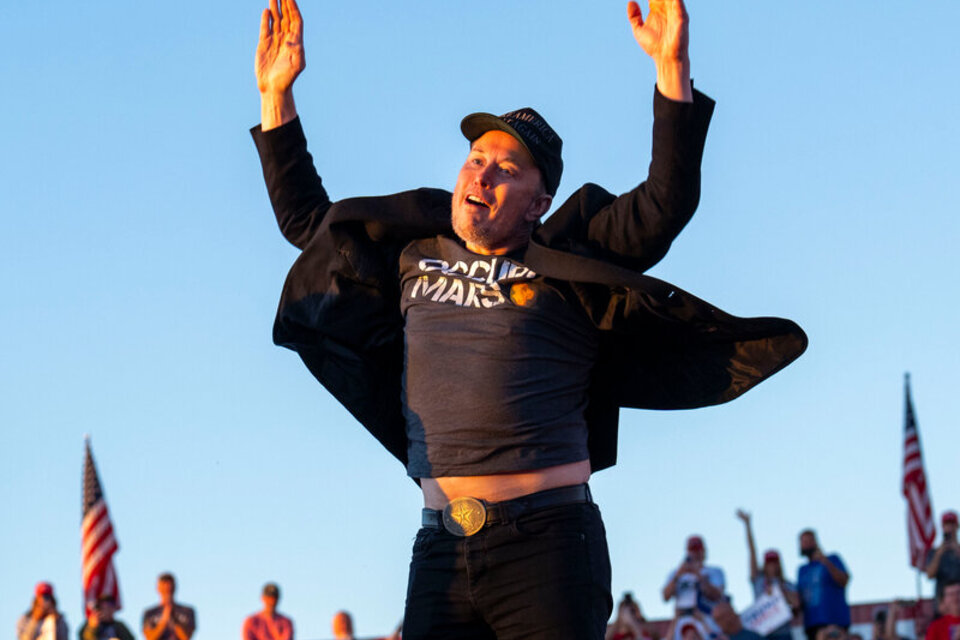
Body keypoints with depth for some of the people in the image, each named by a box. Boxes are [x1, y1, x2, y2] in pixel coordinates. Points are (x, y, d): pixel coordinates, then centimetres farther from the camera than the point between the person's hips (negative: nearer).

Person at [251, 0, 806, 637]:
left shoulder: (565, 269, 6)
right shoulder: (412, 257, 18)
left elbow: (667, 202, -5)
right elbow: (306, 219, 30)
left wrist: (672, 67, -13)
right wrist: (277, 94, 26)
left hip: (548, 539, -4)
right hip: (443, 548, 4)